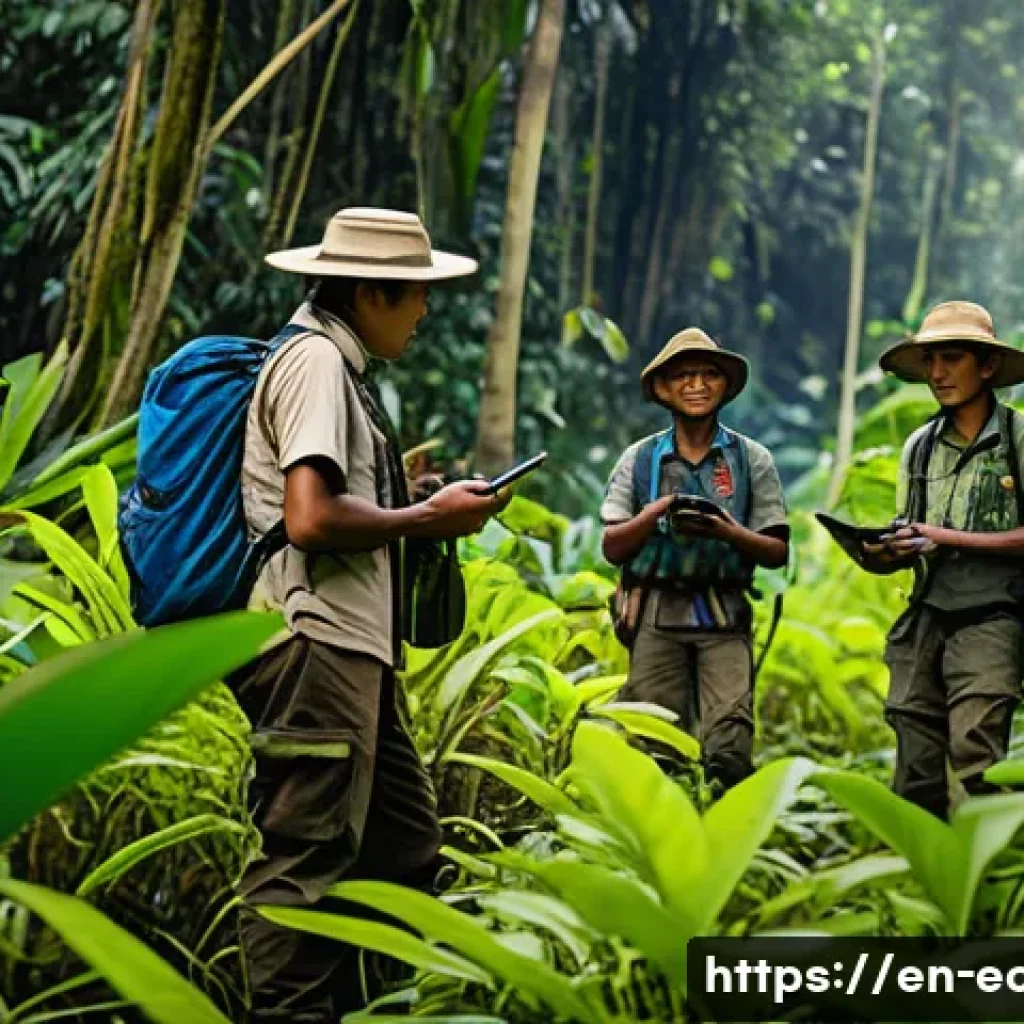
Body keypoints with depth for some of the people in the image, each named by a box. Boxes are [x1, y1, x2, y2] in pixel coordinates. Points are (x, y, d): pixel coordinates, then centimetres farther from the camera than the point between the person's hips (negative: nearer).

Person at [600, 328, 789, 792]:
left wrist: (729, 532, -13)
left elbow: (778, 553, 5)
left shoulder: (751, 458, 9)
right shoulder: (640, 458, 11)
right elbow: (612, 549, 6)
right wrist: (654, 514, -10)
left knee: (728, 747, -14)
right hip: (657, 618, 1)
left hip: (724, 618, -1)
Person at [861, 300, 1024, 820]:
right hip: (924, 620, 5)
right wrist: (877, 554, -4)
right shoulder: (920, 446, 15)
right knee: (916, 772, 3)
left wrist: (951, 538, -13)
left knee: (975, 762, -18)